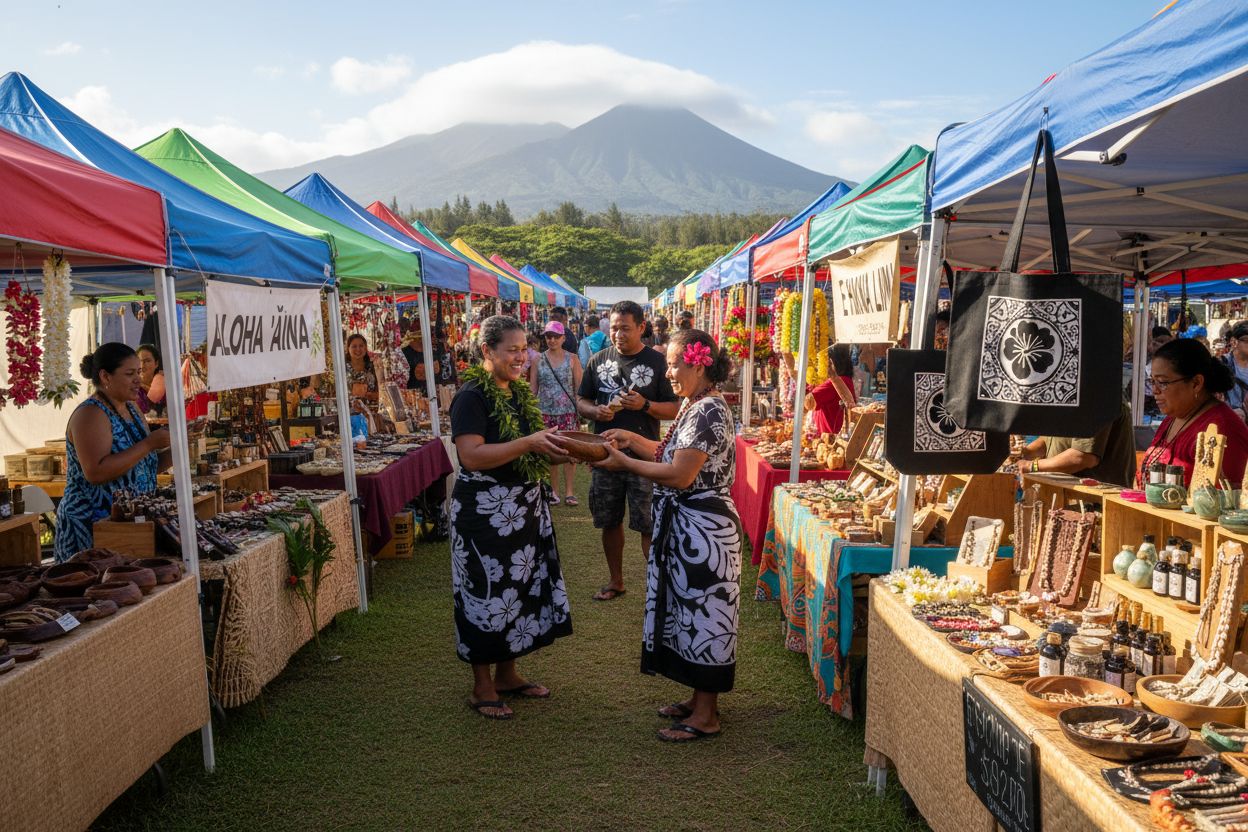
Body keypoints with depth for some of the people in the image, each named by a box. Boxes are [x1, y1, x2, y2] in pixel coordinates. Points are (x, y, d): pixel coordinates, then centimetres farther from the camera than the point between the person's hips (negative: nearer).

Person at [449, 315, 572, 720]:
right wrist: (528, 443, -29)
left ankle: (507, 673, 29)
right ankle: (482, 686, 14)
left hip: (525, 507, 8)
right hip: (485, 512, -8)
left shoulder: (519, 392, 11)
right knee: (487, 593, 0)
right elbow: (472, 457, -25)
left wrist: (556, 446, 2)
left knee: (521, 588, 14)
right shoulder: (472, 397, -14)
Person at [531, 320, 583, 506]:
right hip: (546, 413, 1)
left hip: (568, 412, -1)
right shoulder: (538, 360, 4)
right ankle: (554, 491, 15)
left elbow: (579, 387, 1)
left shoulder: (572, 359, 2)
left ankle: (569, 491, 8)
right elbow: (532, 389, 6)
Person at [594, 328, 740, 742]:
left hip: (702, 528, -10)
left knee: (702, 613, 0)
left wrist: (623, 462, -17)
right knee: (690, 611, 17)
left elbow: (680, 475, -24)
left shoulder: (708, 412, -21)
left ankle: (705, 716, 11)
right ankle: (699, 697, 30)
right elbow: (673, 455, 14)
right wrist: (634, 439, 5)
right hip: (685, 525, 10)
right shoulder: (693, 406, 10)